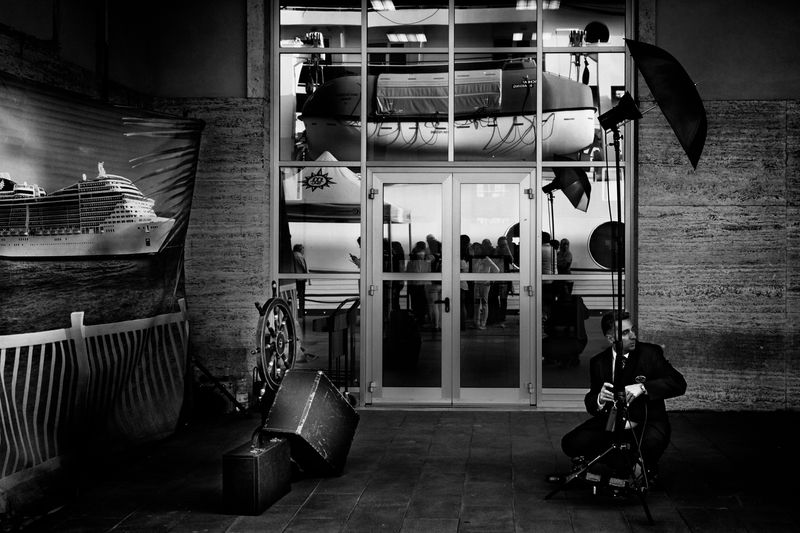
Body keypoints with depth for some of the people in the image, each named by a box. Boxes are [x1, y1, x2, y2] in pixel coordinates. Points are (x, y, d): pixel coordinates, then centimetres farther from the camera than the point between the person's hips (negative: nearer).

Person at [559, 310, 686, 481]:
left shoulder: (651, 353, -6)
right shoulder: (598, 362, 3)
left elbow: (679, 383, -15)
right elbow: (590, 403, 6)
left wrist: (643, 387, -29)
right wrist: (599, 399, -20)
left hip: (646, 424, -3)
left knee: (653, 442, -38)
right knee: (571, 444, -19)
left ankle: (646, 470, 0)